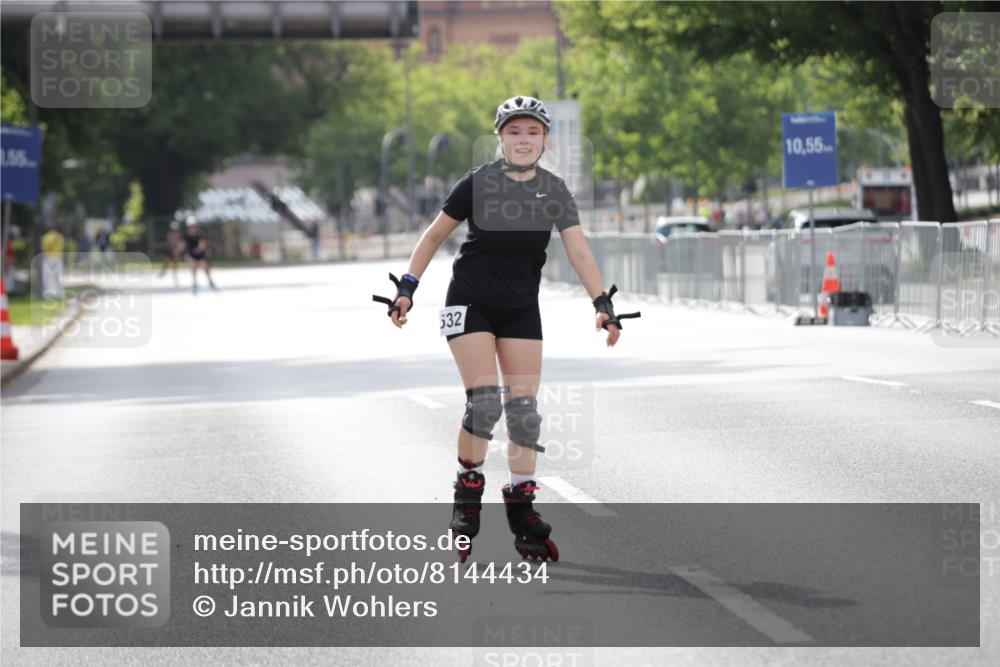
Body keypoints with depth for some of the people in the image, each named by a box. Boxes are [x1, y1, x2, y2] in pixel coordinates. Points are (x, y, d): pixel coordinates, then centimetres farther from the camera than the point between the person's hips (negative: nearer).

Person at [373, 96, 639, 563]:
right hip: (471, 304, -3)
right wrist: (407, 288, -7)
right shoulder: (478, 184, -11)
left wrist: (603, 305, -21)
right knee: (484, 402, -16)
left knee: (524, 410, 0)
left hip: (521, 310, 3)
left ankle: (521, 509, 9)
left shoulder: (554, 192, -3)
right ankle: (467, 496, 2)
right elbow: (434, 235, -2)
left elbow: (579, 252, -9)